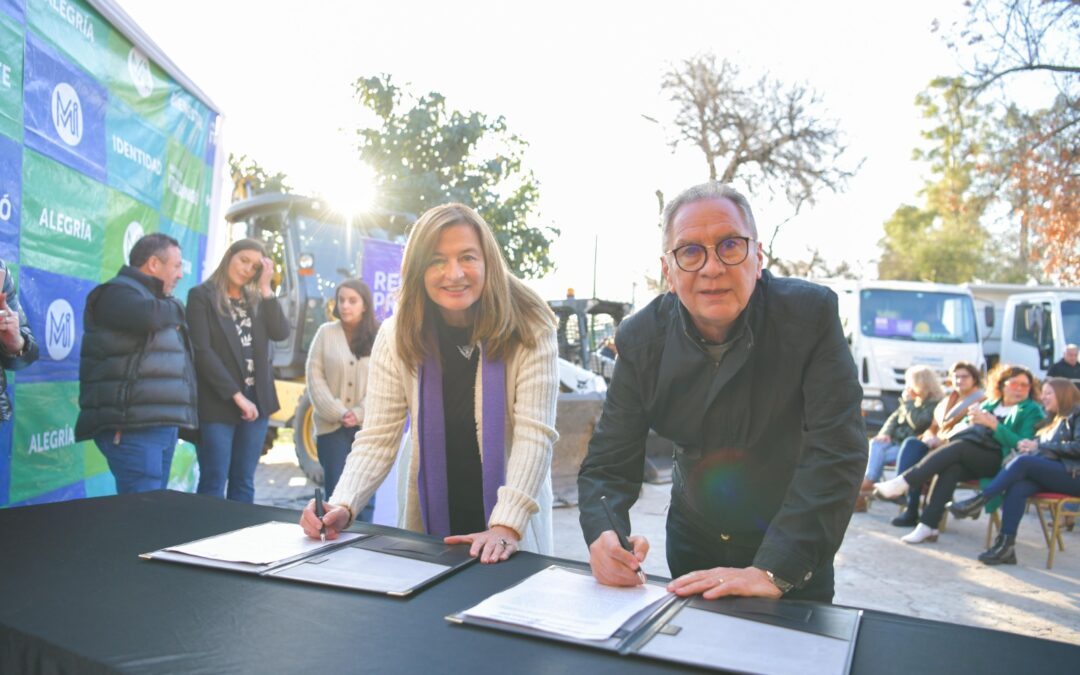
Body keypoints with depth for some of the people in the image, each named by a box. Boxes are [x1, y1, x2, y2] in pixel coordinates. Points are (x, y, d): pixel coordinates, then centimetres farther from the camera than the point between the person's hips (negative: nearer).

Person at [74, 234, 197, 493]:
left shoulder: (162, 301, 25)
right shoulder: (117, 292, -4)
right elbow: (150, 315, -25)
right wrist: (174, 309, -5)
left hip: (164, 425, 9)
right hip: (133, 426, -9)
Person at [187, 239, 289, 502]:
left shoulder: (256, 300, 13)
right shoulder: (202, 295, -2)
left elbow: (281, 332, -3)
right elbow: (202, 352, -11)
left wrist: (266, 287, -5)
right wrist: (236, 395, -14)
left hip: (256, 400, 5)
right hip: (218, 402, -5)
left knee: (244, 482, 9)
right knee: (214, 483, -2)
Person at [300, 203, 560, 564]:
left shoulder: (529, 328, -14)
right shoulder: (397, 335, -7)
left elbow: (534, 433, -18)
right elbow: (378, 439, -9)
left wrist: (507, 526, -29)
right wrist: (341, 506, -24)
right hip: (427, 515, 1)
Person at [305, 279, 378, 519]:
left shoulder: (379, 338, 2)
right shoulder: (326, 332, 4)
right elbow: (315, 377, -1)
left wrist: (359, 414, -12)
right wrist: (337, 413, -10)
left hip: (367, 427, 0)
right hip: (332, 426, 0)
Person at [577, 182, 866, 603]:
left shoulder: (810, 314, -22)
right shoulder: (641, 337, -13)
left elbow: (835, 451, -27)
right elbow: (609, 463, -13)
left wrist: (773, 569, -36)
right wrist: (604, 535, -35)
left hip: (793, 552, -2)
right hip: (693, 537, 3)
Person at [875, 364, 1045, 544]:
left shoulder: (1032, 410, 11)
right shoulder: (988, 405, 26)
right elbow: (959, 430, 21)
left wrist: (992, 424, -13)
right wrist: (971, 422, -1)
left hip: (1001, 461, -4)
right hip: (971, 461, 4)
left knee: (959, 447, -31)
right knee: (951, 468, -31)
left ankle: (903, 483, -35)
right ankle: (928, 526, -36)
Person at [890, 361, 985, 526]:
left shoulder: (981, 401, 5)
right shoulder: (946, 402, 27)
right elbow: (933, 427, 25)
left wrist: (943, 441, -19)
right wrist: (930, 437, -1)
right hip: (938, 446, 6)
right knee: (911, 443, -25)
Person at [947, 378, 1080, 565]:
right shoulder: (1052, 421, 30)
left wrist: (1039, 446, -10)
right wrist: (1028, 446, -4)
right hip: (1051, 474, 6)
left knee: (1022, 462, -30)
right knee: (1017, 487, -27)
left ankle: (978, 501, -32)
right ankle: (1005, 545, -37)